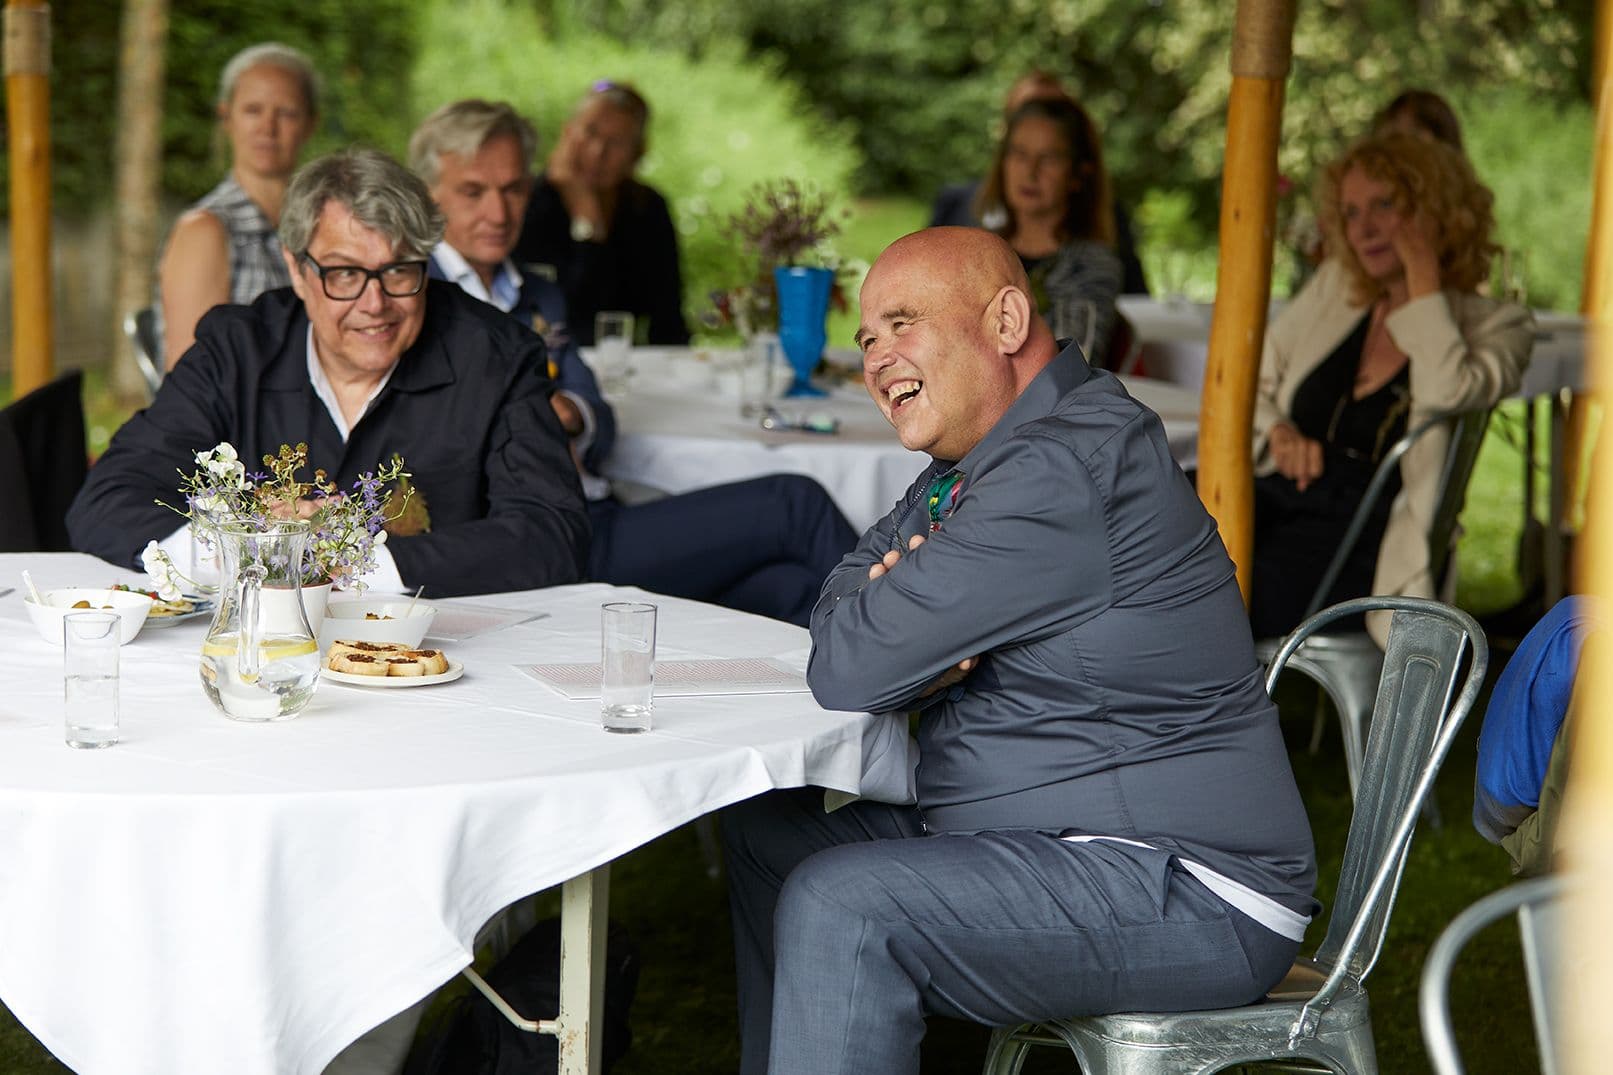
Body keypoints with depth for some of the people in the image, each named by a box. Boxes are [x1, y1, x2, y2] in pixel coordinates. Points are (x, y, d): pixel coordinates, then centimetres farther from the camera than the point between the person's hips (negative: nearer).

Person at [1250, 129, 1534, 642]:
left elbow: (1450, 393, -19)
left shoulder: (1498, 326, 3)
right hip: (1274, 495, 5)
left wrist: (1422, 274, -8)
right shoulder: (1333, 286, 19)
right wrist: (1275, 431, -3)